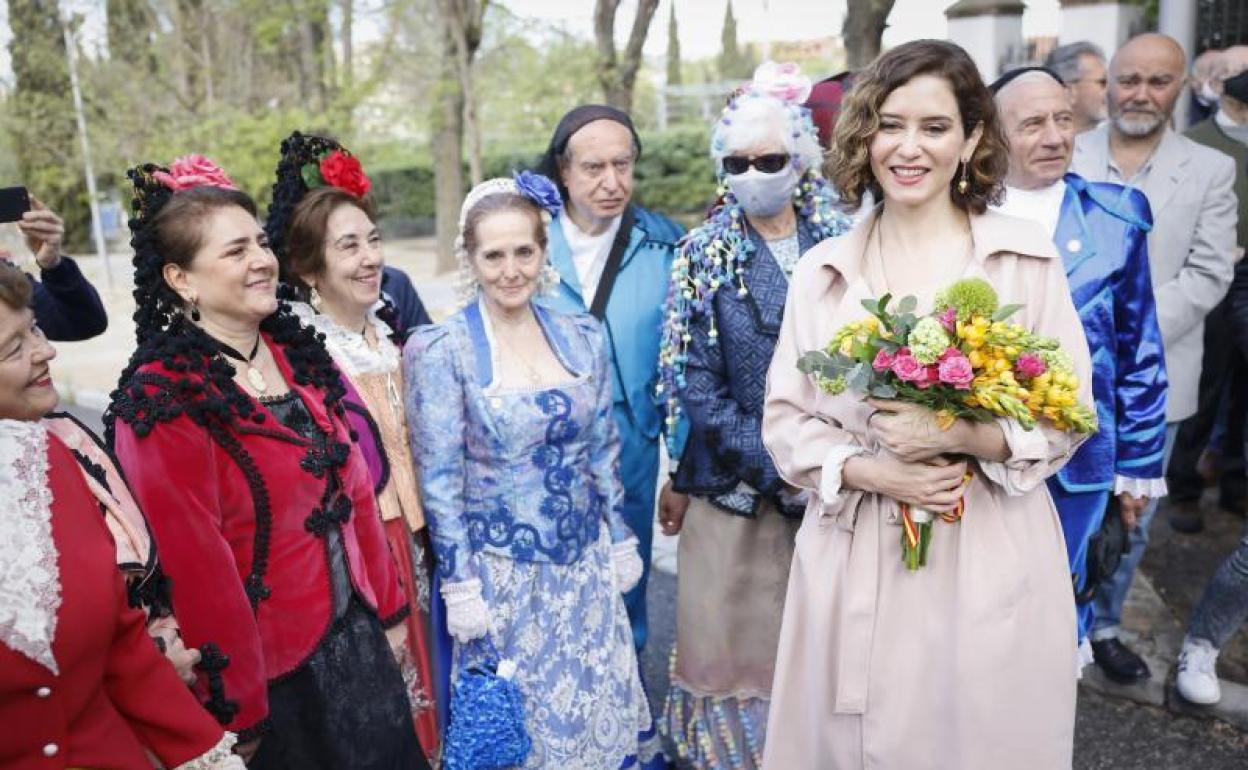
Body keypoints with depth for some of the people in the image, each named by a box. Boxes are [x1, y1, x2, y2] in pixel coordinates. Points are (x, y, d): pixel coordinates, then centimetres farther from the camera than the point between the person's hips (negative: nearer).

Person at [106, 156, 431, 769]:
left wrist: (389, 609, 10)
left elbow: (355, 493, 6)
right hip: (273, 674, -6)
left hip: (358, 638, 7)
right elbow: (197, 569, -18)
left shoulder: (301, 354, 1)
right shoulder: (162, 403, -20)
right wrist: (241, 715, -13)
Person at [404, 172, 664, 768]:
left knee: (597, 704, 17)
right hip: (499, 571, -3)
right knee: (514, 719, 12)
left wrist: (621, 541, 10)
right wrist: (459, 586, -11)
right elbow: (438, 480, -11)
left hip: (585, 564, 4)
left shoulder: (583, 337, 0)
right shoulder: (440, 351, -12)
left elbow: (603, 451, 8)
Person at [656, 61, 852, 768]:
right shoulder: (705, 253, -2)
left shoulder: (842, 242, 2)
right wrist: (776, 465, -13)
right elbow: (693, 381, -7)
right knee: (732, 637, 7)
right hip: (736, 484, -1)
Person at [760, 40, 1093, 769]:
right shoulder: (823, 269, 3)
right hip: (855, 562, 2)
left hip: (992, 563, -1)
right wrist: (868, 470, -14)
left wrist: (962, 436, -18)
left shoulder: (1027, 258, -2)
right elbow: (785, 419, 3)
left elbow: (1067, 417, -2)